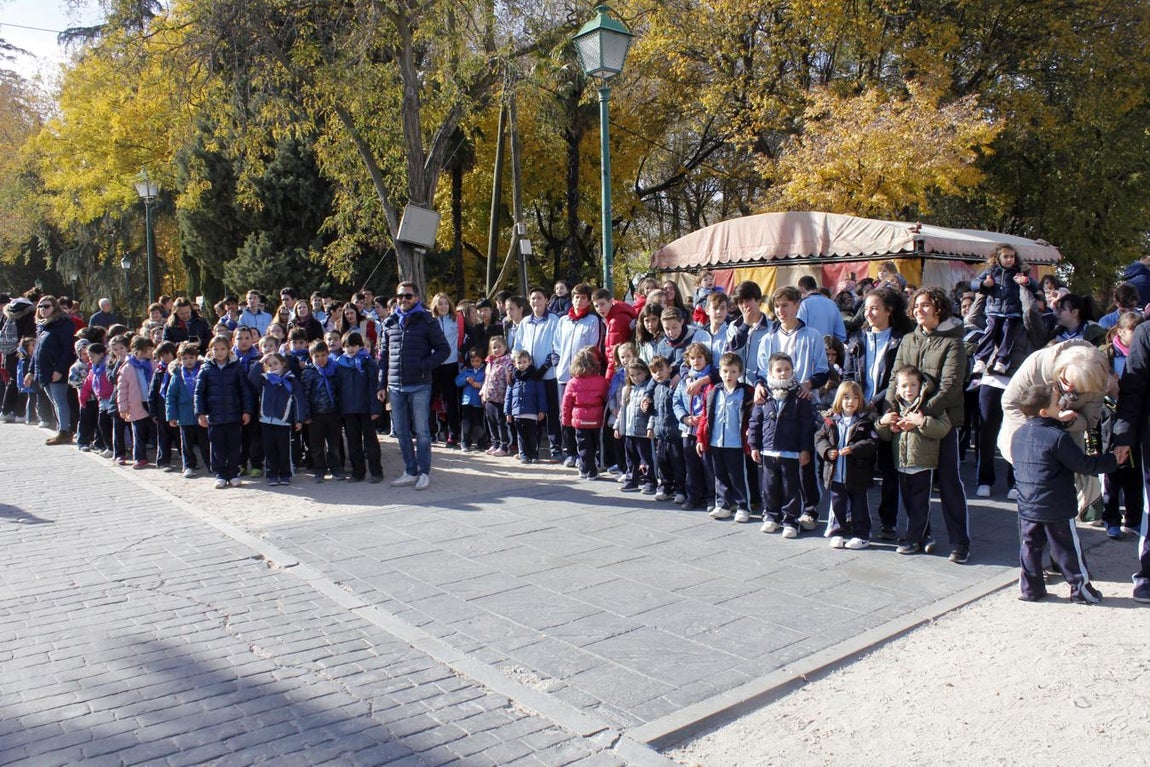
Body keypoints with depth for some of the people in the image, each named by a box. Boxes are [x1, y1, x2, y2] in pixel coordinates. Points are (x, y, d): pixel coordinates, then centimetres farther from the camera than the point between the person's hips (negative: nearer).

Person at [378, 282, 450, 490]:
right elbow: (383, 355, 15)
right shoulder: (389, 323, 12)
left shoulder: (427, 321, 0)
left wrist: (424, 366, -13)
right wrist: (382, 384, 10)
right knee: (401, 431, 8)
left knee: (421, 431, -1)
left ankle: (424, 473, 8)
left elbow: (444, 349, 0)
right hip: (395, 387, 4)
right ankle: (410, 472, 18)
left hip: (419, 386, -4)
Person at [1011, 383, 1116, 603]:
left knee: (1030, 547, 13)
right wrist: (1112, 460, 0)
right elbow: (1083, 465, -13)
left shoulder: (1018, 435, 2)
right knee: (1068, 550, 8)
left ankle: (1030, 588, 17)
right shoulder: (1058, 438, -20)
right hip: (1057, 510, -6)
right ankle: (1081, 588, 21)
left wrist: (1058, 421, 24)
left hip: (1027, 508, 6)